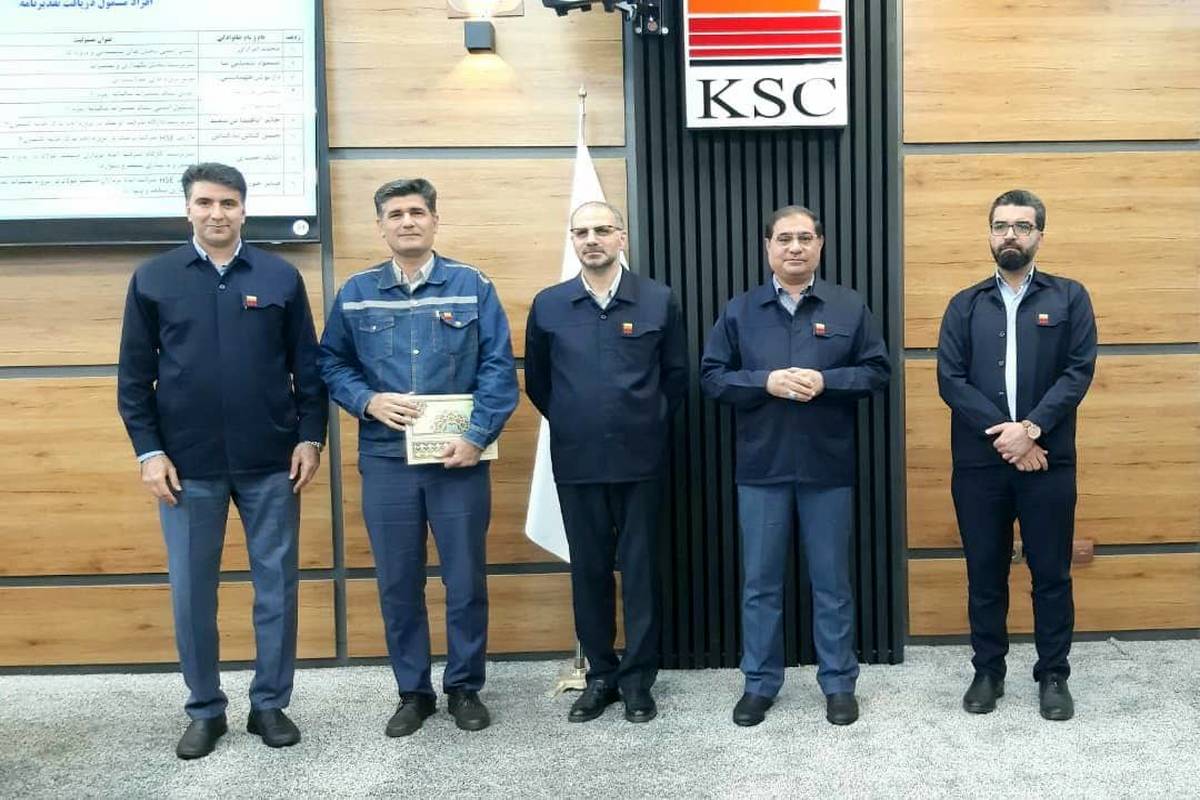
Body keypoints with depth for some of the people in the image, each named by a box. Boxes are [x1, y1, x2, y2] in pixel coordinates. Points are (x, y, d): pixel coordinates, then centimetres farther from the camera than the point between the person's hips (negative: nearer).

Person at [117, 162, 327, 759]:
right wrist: (148, 451, -3)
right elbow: (133, 376, 3)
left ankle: (270, 704, 24)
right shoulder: (153, 279, 3)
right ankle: (205, 710, 26)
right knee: (192, 592, 9)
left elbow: (308, 367, 4)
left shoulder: (281, 277, 2)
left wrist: (310, 436, -2)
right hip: (188, 465, 0)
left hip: (271, 463, 0)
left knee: (277, 586, 7)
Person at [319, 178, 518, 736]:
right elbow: (331, 365, 10)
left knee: (466, 580, 7)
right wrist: (368, 400, -9)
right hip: (385, 460, 2)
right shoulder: (355, 293, 7)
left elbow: (499, 367, -4)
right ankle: (413, 692, 26)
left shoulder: (472, 286, 1)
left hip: (459, 458, -1)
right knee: (397, 584, 9)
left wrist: (477, 435, -13)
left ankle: (464, 687, 25)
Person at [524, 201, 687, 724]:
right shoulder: (548, 306, 2)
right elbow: (537, 382, 12)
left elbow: (676, 376, 7)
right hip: (577, 462, 1)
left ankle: (638, 677, 19)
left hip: (641, 460, -1)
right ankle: (600, 675, 24)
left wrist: (650, 426, 10)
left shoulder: (658, 301, -1)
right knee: (588, 569, 9)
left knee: (641, 568, 6)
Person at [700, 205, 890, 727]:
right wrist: (765, 382, -15)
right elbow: (711, 376, 1)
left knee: (832, 582, 10)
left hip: (828, 467, 0)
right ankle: (759, 684, 23)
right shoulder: (739, 311, 5)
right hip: (760, 467, 1)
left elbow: (877, 371, 2)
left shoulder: (850, 308, 4)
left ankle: (839, 683, 25)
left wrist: (826, 381, -15)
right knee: (760, 582, 9)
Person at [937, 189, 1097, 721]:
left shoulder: (1069, 298, 5)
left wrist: (1031, 428, -17)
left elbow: (1079, 372, -5)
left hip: (1048, 459, -1)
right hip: (979, 462, 1)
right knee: (985, 574, 10)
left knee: (1051, 573, 8)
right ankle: (988, 672, 24)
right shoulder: (965, 305, 7)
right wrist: (1002, 434, -13)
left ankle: (1053, 675, 23)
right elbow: (950, 380, -2)